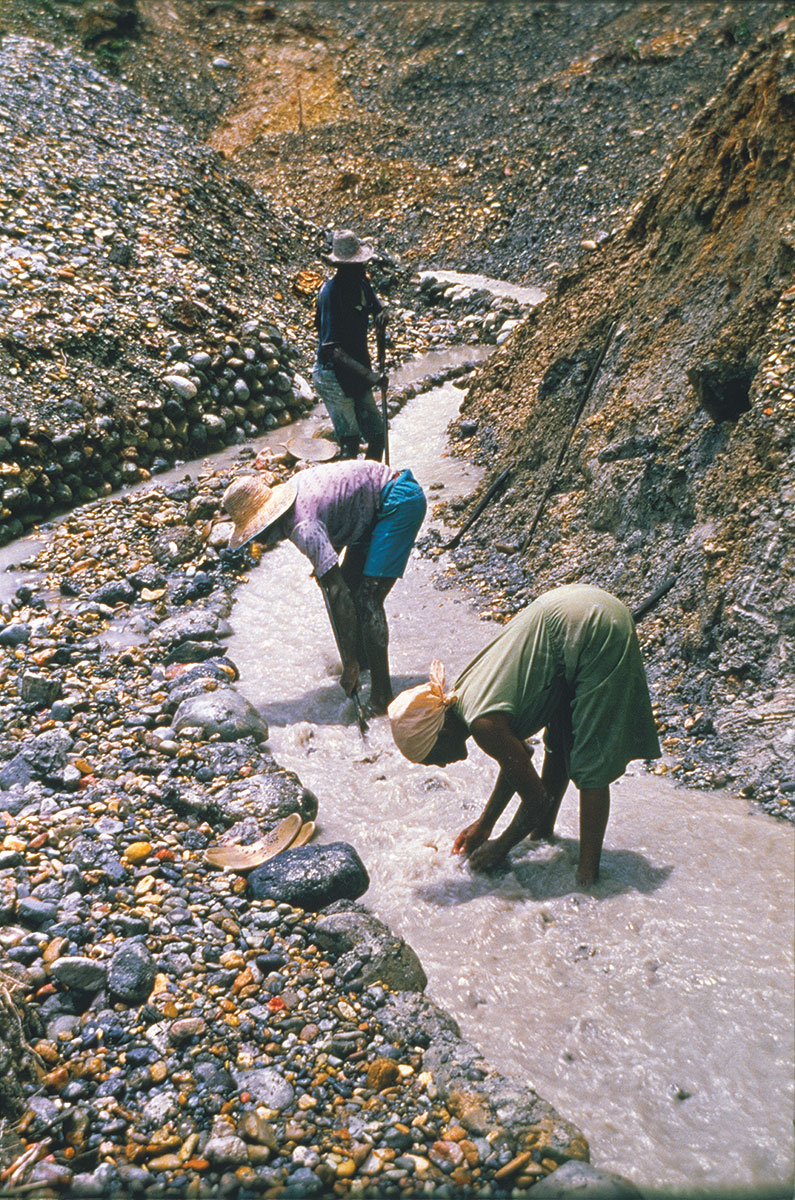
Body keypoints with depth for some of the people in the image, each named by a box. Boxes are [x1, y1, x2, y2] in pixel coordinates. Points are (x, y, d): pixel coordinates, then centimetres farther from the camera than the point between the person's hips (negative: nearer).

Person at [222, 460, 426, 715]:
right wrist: (325, 565, 26)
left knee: (368, 599, -13)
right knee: (350, 580, 15)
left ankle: (381, 696, -8)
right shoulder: (289, 493, 1)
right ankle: (363, 659, 32)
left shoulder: (302, 527, -26)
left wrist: (350, 663, -26)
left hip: (401, 502, -10)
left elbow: (338, 595, -29)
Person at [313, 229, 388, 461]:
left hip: (357, 376, 8)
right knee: (350, 444, -7)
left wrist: (382, 314, -3)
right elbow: (332, 349, -25)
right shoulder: (330, 292, -20)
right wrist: (369, 374, -33)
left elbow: (376, 306, 25)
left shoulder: (361, 283, 3)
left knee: (377, 438, 10)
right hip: (334, 377, -8)